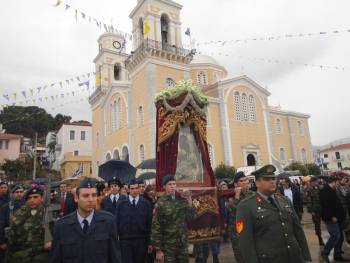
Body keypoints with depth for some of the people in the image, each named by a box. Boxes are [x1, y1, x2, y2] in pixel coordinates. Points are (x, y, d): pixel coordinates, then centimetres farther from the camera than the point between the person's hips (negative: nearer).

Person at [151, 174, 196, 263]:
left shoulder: (182, 200, 0)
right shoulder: (161, 203, -12)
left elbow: (191, 217, 1)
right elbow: (156, 227, -11)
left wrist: (189, 201, -11)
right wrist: (158, 249, -12)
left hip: (183, 243, 4)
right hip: (168, 246, -4)